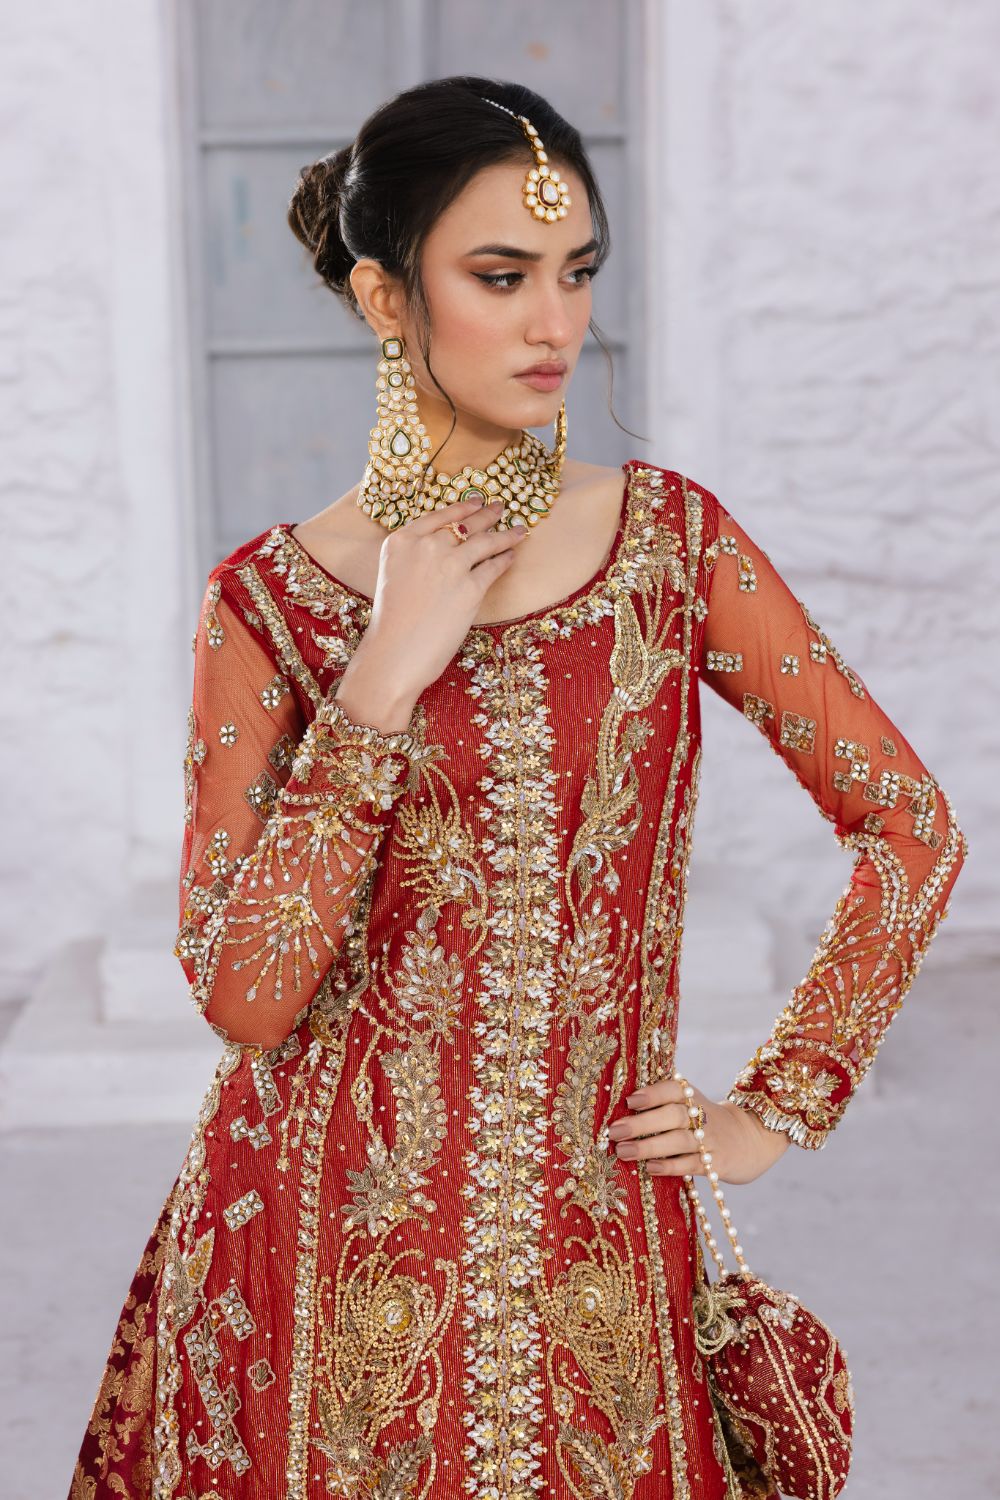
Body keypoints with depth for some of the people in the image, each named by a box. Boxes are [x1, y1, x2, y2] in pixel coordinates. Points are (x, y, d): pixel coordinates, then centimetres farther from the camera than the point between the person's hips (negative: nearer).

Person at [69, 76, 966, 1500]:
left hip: (596, 1252, 1)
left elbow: (911, 821, 4)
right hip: (332, 1254, -1)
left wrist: (775, 1109, 2)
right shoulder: (269, 599, -5)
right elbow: (242, 992, -12)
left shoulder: (672, 537, -1)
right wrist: (382, 683, -18)